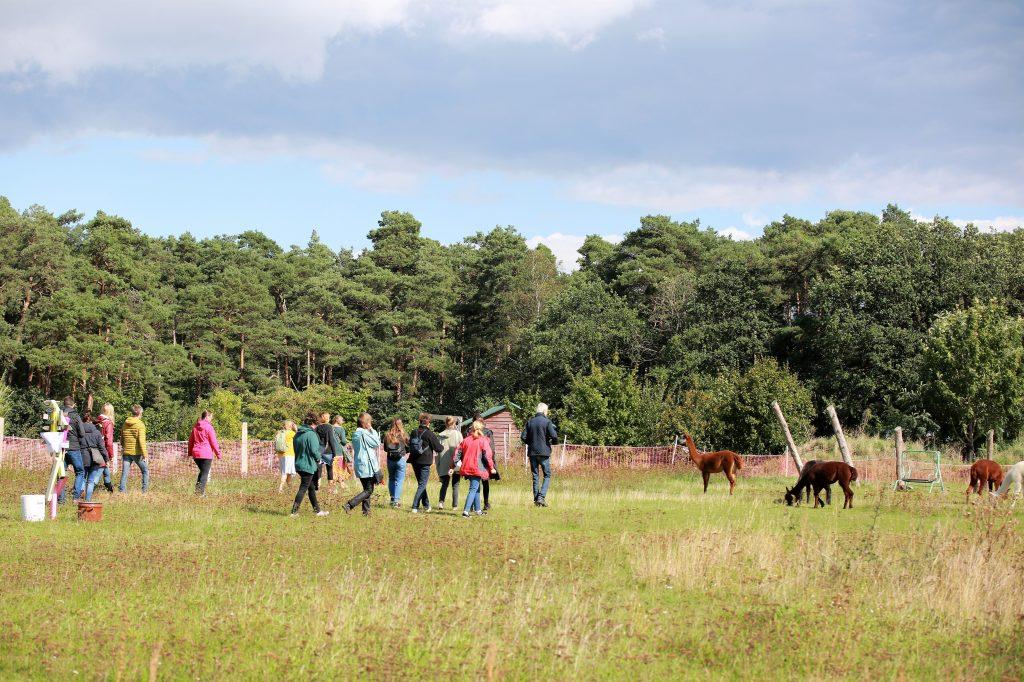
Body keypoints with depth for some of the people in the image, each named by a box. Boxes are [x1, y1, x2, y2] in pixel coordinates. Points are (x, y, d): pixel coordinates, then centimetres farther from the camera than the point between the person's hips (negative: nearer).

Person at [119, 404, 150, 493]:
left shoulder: (125, 424, 9)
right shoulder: (140, 425, -10)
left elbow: (122, 440, 17)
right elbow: (141, 441, -16)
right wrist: (144, 454, -15)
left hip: (126, 452, 5)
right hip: (137, 453, -5)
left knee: (124, 473, 5)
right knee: (145, 471, 12)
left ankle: (122, 490, -1)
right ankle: (145, 490, 10)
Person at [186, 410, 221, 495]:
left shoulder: (195, 427, 10)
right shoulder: (209, 427, -9)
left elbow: (190, 441, 16)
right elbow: (214, 442, -9)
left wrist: (190, 453, 25)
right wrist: (218, 453, -2)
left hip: (196, 453, 6)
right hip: (206, 454, -6)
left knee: (202, 471, 22)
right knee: (205, 473, 0)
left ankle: (197, 488, 12)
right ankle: (201, 492, -6)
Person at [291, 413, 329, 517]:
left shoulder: (298, 434, 9)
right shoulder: (311, 434, -17)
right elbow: (314, 450, -20)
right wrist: (319, 458, 0)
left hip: (299, 464, 9)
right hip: (308, 465, -9)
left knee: (311, 488, 17)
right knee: (303, 488, -2)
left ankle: (317, 510, 24)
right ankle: (294, 511, -3)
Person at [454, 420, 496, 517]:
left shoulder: (466, 440, 10)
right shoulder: (483, 440, -6)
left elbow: (458, 452, 10)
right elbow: (487, 455, -12)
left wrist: (455, 465, 14)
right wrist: (491, 467, -4)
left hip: (466, 468, 6)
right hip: (477, 469, -6)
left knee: (476, 488, 20)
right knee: (474, 489, -6)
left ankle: (478, 509, 27)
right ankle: (466, 510, -19)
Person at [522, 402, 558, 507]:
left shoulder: (530, 421, 5)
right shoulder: (547, 422, -8)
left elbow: (523, 437, 2)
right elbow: (554, 436, -14)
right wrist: (553, 441, 8)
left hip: (532, 452, 4)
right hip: (544, 452, -4)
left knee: (535, 476, 10)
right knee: (547, 475, 4)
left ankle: (536, 499, 10)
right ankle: (541, 497, -12)